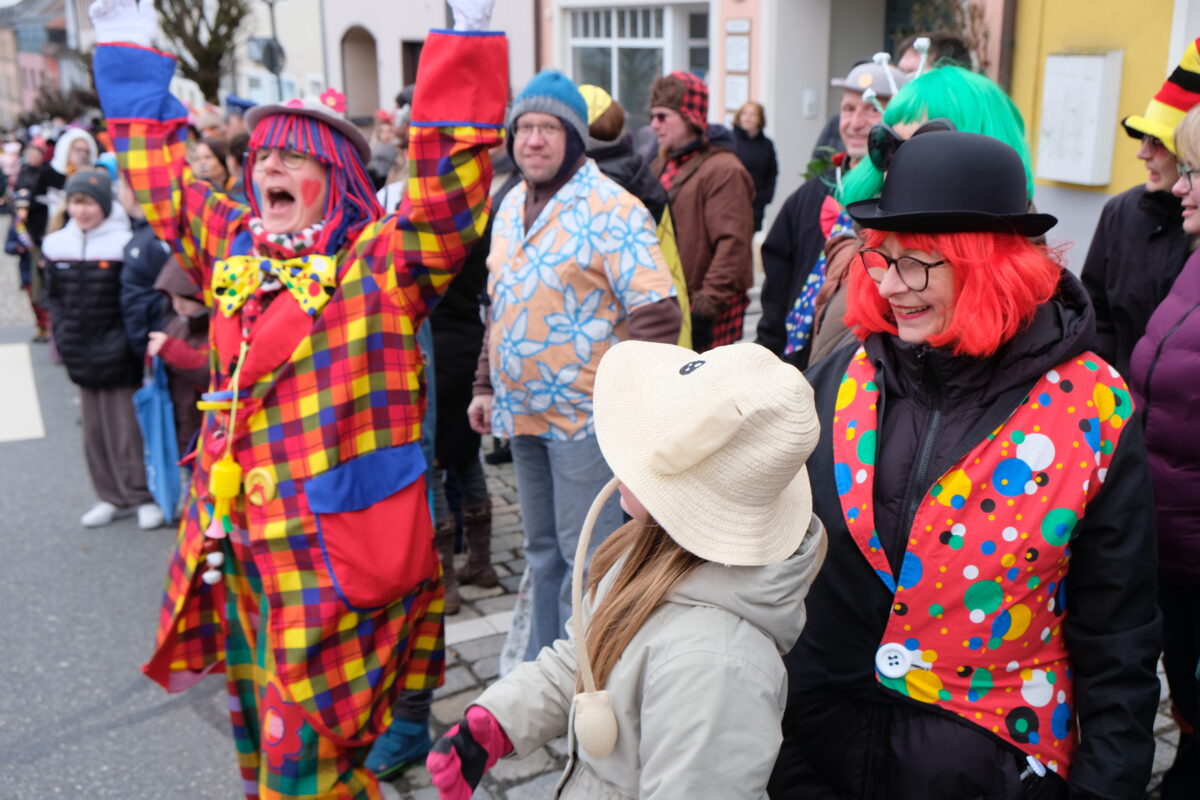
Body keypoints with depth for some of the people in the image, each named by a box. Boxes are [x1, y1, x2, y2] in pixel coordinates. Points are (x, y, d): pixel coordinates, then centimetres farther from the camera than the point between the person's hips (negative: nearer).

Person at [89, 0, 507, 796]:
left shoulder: (381, 261, -7)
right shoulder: (233, 247, 12)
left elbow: (449, 181, -21)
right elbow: (161, 181, 24)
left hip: (334, 556, -7)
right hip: (238, 545, 7)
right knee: (260, 736, 22)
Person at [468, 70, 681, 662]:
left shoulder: (611, 208, -13)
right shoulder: (511, 205, 11)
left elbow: (655, 315, -17)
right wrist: (486, 386, 16)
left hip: (588, 414, -8)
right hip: (524, 412, 8)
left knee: (586, 558, 1)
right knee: (543, 551, 19)